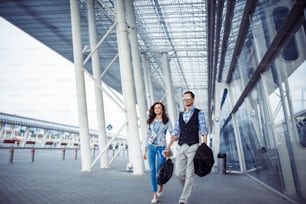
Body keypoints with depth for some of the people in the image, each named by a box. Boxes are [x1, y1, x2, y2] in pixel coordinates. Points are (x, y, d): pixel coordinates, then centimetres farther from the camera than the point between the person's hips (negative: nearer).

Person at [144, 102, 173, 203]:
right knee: (152, 171, -2)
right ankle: (155, 195, 7)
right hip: (151, 147, 2)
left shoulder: (166, 121, 4)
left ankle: (160, 186, 33)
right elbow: (148, 135, 13)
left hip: (161, 147, -2)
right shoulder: (151, 121, 11)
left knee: (159, 170, 0)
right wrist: (145, 149, 11)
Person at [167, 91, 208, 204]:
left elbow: (203, 131, -7)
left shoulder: (199, 113, -1)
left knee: (189, 174, -2)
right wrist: (169, 146, 5)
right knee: (179, 173, 3)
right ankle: (188, 186, 34)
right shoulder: (180, 114, 13)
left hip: (193, 147, -4)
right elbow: (176, 132, 13)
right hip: (180, 147, 4)